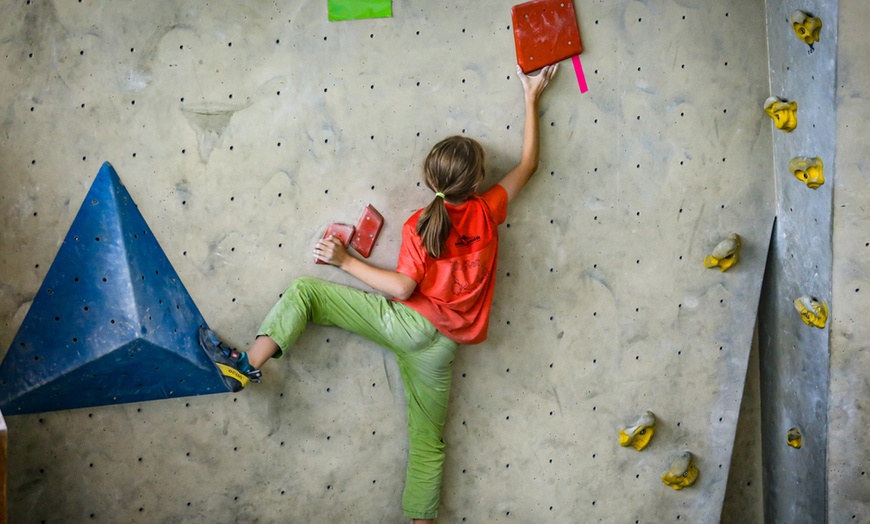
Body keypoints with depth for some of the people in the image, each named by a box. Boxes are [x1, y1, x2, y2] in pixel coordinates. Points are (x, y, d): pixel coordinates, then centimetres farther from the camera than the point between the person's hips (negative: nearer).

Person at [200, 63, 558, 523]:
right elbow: (528, 164, 13)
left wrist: (345, 260, -11)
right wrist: (531, 100, 20)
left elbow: (404, 287, -15)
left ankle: (248, 364, -12)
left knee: (306, 291, 0)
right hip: (442, 346, 4)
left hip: (407, 323, -4)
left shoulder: (419, 226, -10)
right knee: (428, 443, 14)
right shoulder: (487, 212, 1)